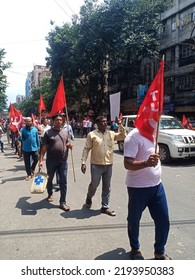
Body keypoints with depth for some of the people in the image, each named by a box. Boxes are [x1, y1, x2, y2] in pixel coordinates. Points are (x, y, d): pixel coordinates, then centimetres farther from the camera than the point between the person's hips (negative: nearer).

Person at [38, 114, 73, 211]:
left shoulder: (65, 132, 7)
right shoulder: (48, 133, -5)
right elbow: (44, 147, -6)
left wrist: (69, 145, -4)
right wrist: (41, 160, -11)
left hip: (63, 161, 3)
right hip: (51, 161, -2)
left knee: (63, 182, 2)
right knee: (50, 179, 17)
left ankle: (62, 203, 9)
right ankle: (50, 194, 44)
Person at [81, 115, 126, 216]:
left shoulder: (111, 134, 7)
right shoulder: (92, 134, -4)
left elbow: (123, 136, 8)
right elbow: (86, 149, -5)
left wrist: (120, 125, -3)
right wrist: (83, 162, -10)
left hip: (109, 165, 4)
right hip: (96, 165, -4)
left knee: (107, 187, 9)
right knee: (94, 184, 8)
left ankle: (105, 207, 21)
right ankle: (89, 198, 38)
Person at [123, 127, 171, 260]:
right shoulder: (134, 136, -19)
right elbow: (127, 164, -26)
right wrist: (146, 163, -41)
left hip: (157, 185, 7)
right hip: (138, 188, -7)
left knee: (164, 219, 10)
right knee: (134, 220, 12)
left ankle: (160, 252, 29)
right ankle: (135, 249, 35)